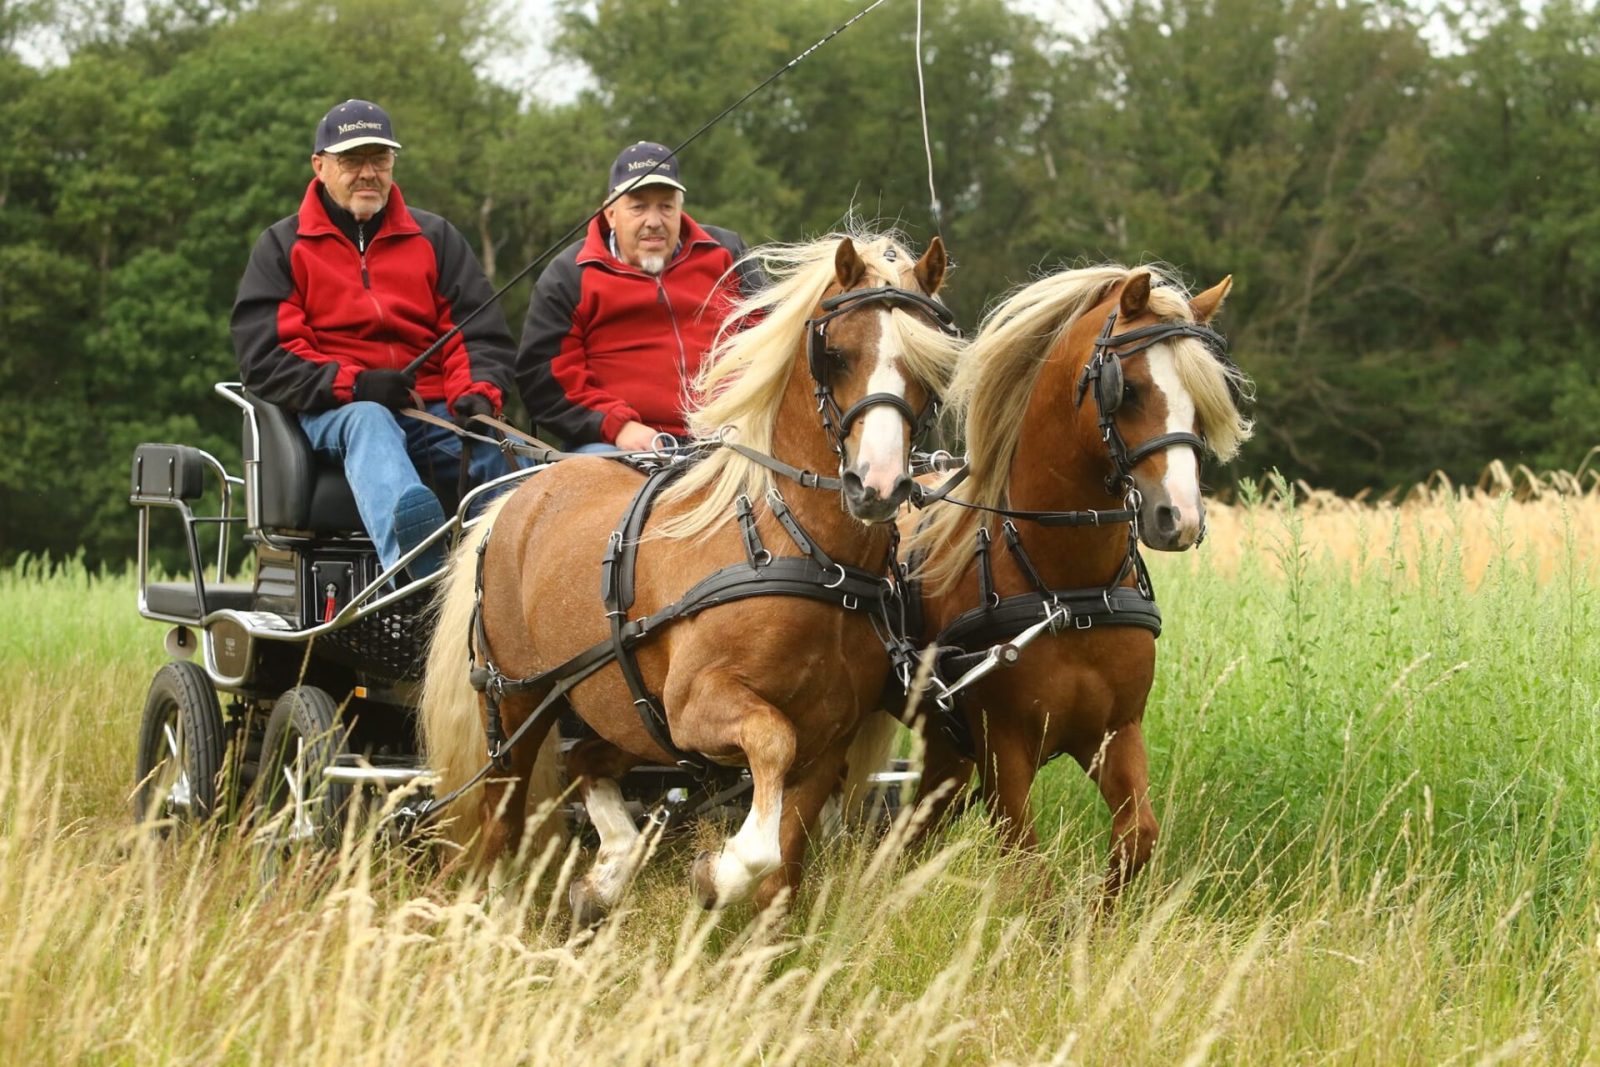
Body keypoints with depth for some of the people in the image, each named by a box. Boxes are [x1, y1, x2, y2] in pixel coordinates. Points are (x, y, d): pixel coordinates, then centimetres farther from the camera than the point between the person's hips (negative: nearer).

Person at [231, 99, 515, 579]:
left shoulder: (435, 238, 20)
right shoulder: (283, 246, 13)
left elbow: (480, 332, 13)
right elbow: (263, 358, 2)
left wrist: (476, 393, -11)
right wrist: (353, 385, -13)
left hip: (432, 415, 4)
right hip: (330, 414, -4)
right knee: (368, 422, -40)